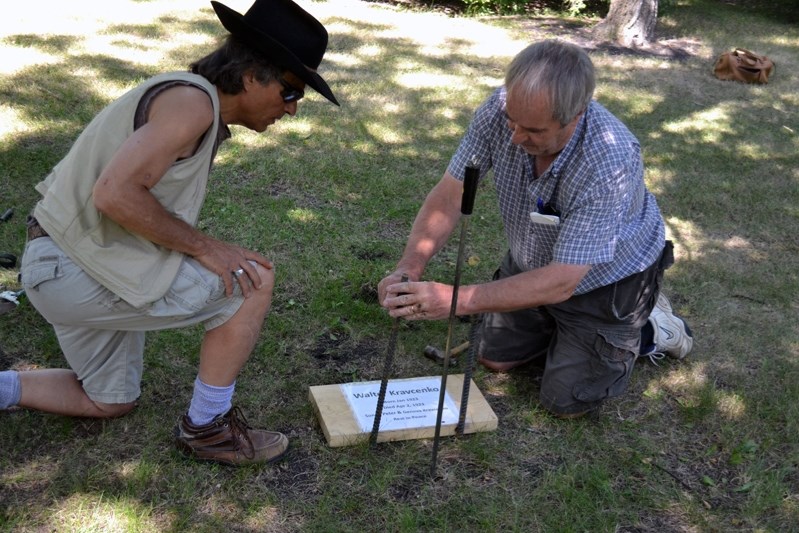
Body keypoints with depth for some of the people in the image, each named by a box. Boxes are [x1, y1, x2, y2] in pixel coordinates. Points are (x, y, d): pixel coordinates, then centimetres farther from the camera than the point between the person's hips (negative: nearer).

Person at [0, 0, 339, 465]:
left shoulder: (197, 104, 10)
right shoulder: (193, 100, -20)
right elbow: (115, 193, -30)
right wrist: (203, 246, -20)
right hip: (80, 271, -10)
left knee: (109, 402, 26)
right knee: (255, 281, -11)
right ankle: (208, 427, 4)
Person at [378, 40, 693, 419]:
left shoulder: (611, 163, -41)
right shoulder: (502, 109, -26)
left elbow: (561, 282, -39)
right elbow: (450, 193, -20)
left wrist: (457, 300, -46)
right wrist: (410, 267, -37)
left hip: (606, 277, -5)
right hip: (534, 264, 5)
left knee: (566, 401, -1)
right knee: (493, 357, 12)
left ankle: (648, 329, 20)